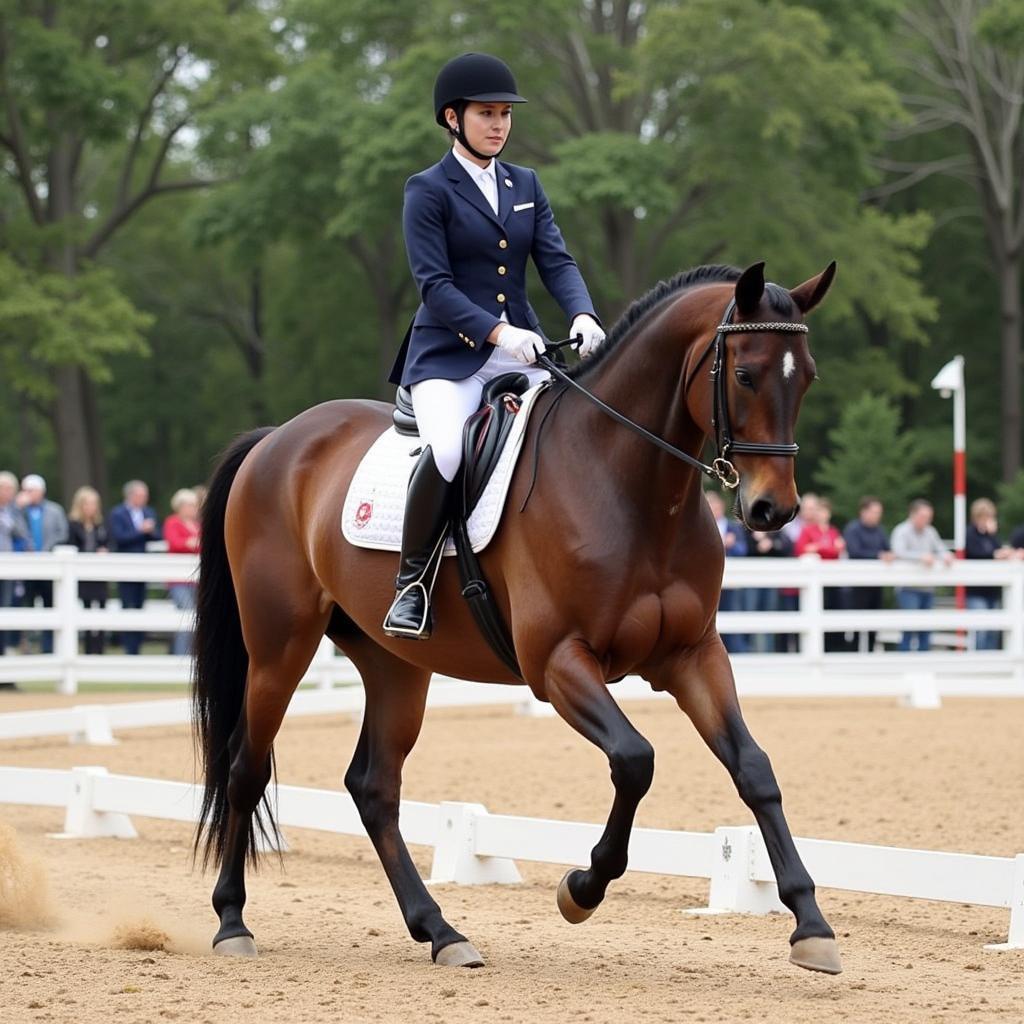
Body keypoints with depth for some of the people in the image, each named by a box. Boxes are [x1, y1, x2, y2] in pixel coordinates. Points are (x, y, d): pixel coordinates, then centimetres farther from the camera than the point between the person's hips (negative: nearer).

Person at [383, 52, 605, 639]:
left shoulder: (526, 186, 16)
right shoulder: (428, 191, -1)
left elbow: (556, 261, 6)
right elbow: (435, 284, -10)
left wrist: (583, 315, -15)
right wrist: (496, 332, -24)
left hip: (522, 353, 5)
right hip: (450, 355, -5)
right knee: (446, 448, -33)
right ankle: (413, 583, -17)